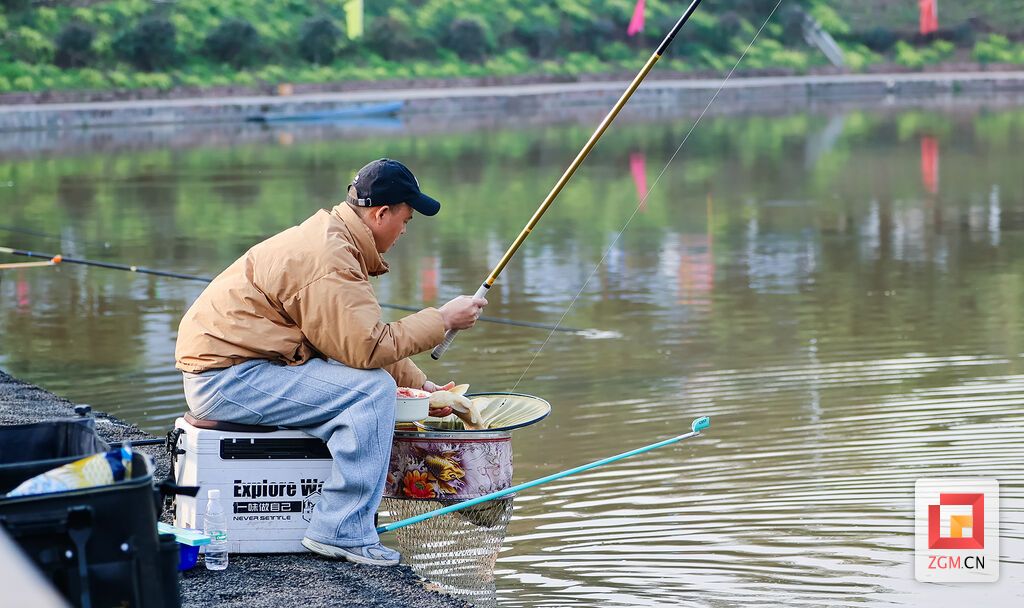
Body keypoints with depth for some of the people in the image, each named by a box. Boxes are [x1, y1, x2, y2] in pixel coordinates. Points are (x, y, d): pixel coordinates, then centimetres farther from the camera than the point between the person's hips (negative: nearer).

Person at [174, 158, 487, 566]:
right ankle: (342, 532, -15)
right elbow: (368, 347, -25)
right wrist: (443, 319, -14)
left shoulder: (331, 239, 15)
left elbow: (360, 337, 23)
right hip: (226, 377, -11)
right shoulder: (329, 261, -20)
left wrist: (420, 385, 17)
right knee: (372, 387, -19)